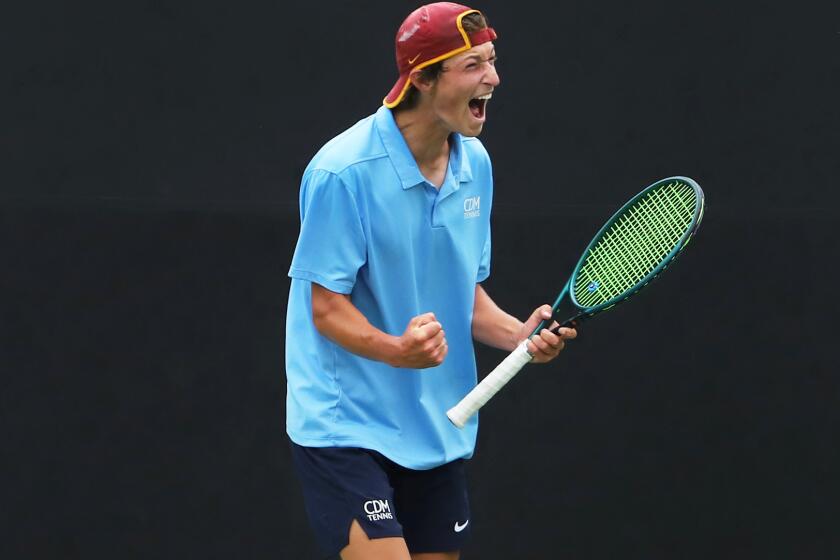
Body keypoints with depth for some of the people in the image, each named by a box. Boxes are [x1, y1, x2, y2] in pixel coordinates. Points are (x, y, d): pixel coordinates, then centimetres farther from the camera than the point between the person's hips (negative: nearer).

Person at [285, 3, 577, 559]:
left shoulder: (474, 163, 6)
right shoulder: (345, 171, -17)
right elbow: (328, 308, -15)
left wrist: (517, 334, -3)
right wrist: (397, 350, -32)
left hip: (438, 429, 7)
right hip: (346, 426, -7)